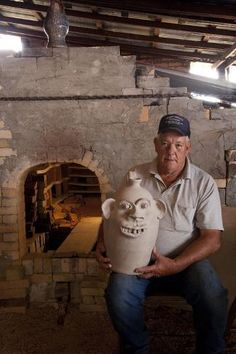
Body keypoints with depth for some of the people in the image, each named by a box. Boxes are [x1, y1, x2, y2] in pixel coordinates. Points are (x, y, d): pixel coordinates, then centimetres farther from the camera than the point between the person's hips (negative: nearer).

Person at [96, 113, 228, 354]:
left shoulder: (204, 183, -4)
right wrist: (102, 244, -10)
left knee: (213, 298, -28)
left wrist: (175, 265, -21)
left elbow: (212, 239, -8)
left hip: (186, 261, -1)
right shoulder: (136, 176, 2)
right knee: (118, 297, -26)